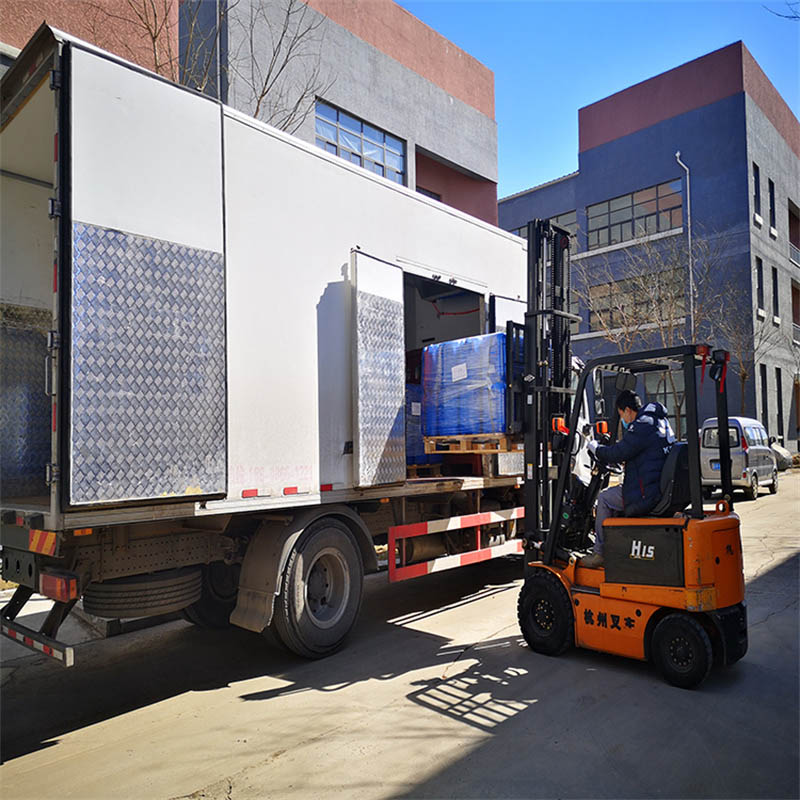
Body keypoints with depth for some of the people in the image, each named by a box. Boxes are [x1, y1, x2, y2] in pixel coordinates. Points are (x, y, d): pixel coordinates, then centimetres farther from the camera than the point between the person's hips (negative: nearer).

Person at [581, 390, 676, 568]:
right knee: (616, 494, 25)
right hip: (663, 490, 10)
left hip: (648, 496, -10)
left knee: (605, 498, 2)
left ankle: (600, 554, 7)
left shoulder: (641, 428, -18)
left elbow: (617, 454, -16)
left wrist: (595, 448, 1)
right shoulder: (660, 422, 15)